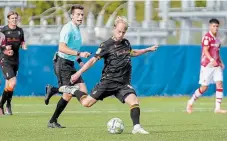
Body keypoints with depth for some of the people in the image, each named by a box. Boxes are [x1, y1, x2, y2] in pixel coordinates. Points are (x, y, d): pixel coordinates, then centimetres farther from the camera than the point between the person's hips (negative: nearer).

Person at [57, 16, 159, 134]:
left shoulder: (126, 43, 11)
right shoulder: (107, 45, -8)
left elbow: (132, 53, 35)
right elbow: (93, 60, -11)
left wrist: (148, 50, 36)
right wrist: (78, 73, -17)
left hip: (123, 84, 4)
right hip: (108, 81, -4)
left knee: (134, 101, -21)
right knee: (86, 103, -6)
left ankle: (136, 127, -16)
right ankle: (73, 90, 21)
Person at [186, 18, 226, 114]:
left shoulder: (217, 38, 14)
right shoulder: (207, 37, -10)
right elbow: (205, 51, -20)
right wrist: (211, 60, -36)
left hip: (216, 65, 7)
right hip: (207, 65, -7)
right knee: (204, 87, -2)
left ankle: (217, 108, -9)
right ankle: (191, 102, 20)